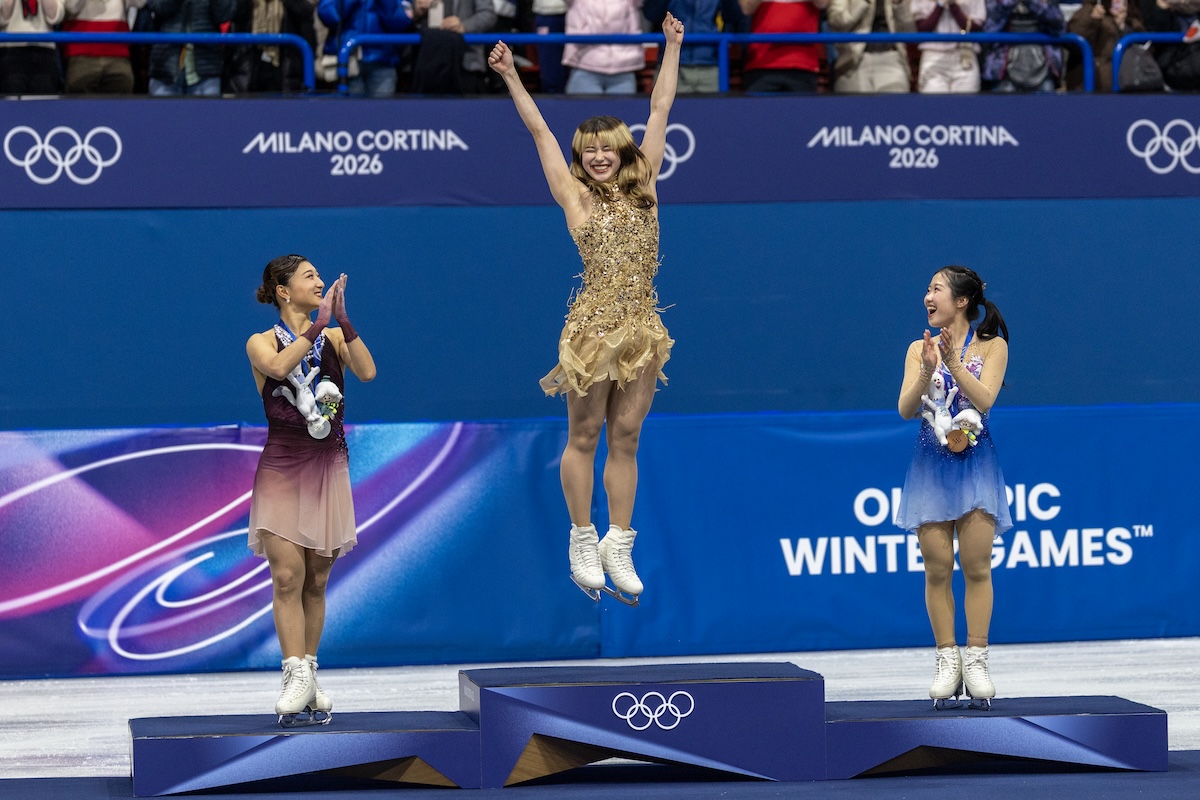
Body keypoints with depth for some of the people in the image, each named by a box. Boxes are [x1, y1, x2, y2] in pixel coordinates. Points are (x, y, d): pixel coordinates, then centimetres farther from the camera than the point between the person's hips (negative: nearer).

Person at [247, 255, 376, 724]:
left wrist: (342, 319, -19)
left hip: (328, 469, 2)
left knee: (316, 581, 5)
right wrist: (320, 321, -24)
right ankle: (297, 677, -17)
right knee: (287, 576, -12)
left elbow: (367, 372, -11)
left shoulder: (334, 337, 8)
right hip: (281, 469, -2)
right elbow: (279, 366, -23)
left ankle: (309, 680, 10)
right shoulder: (261, 343, 1)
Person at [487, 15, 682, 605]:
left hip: (642, 329, 3)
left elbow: (660, 110, 13)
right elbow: (540, 131, 1)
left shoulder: (642, 186, 10)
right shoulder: (574, 195, 3)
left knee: (626, 437, 6)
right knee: (584, 434, 4)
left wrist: (673, 47, 16)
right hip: (592, 327, -3)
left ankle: (617, 545, 11)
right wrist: (511, 76, -3)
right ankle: (583, 540, 14)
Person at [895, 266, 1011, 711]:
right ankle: (947, 660, 4)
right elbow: (906, 410, -3)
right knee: (937, 567, -1)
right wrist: (927, 372, -19)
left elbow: (984, 399, -12)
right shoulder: (919, 350, 7)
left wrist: (954, 362, -23)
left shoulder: (992, 347, 1)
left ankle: (976, 661, -1)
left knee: (976, 565, -5)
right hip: (931, 467, 2)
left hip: (975, 465, -2)